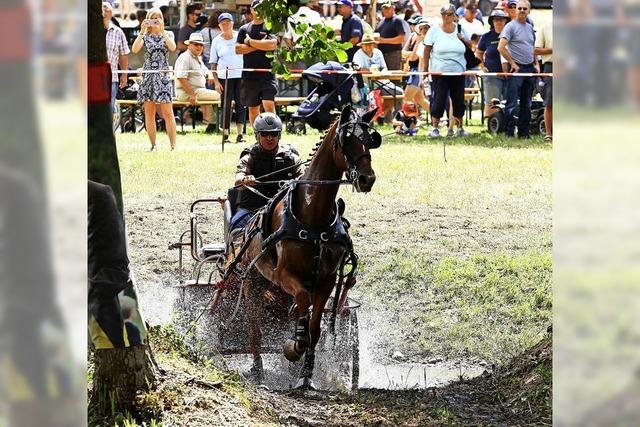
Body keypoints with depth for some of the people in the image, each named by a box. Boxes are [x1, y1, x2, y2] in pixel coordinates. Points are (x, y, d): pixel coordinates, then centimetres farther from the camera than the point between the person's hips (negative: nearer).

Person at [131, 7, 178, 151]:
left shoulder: (168, 34, 9)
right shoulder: (145, 36, 9)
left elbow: (172, 47, -11)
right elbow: (135, 49, -8)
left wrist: (162, 30, -16)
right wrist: (142, 31, -15)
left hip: (163, 76, -1)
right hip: (147, 76, 1)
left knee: (167, 113, -9)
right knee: (149, 113, 0)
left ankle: (173, 145, -8)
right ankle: (153, 145, 6)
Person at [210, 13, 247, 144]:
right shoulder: (217, 41, 8)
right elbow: (213, 63, 8)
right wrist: (216, 81, 0)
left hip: (241, 75, 0)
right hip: (224, 77, 0)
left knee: (240, 104, -4)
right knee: (226, 106, -1)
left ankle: (240, 134, -1)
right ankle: (225, 135, 4)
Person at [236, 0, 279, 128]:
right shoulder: (244, 29, 11)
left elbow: (272, 45, -16)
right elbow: (238, 49, 0)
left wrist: (250, 42, -7)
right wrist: (260, 45, -8)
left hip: (267, 74, -4)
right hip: (249, 76, 4)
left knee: (269, 105, -14)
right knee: (253, 108, 8)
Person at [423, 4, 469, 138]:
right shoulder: (434, 30, 0)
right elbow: (427, 51, 1)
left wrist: (463, 39, -8)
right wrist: (425, 69, -3)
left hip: (458, 72, 3)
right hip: (439, 72, -2)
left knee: (458, 100, 6)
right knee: (439, 100, -3)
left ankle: (459, 127, 17)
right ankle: (434, 128, 6)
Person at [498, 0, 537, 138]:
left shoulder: (530, 27, 15)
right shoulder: (511, 26, -6)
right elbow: (501, 47, -14)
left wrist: (536, 64, 12)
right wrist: (512, 63, -12)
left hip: (530, 69, 7)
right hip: (517, 69, -7)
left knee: (527, 104, 10)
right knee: (512, 103, -8)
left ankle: (524, 132, 16)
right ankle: (508, 132, -6)